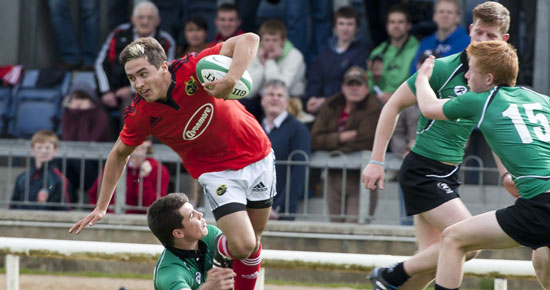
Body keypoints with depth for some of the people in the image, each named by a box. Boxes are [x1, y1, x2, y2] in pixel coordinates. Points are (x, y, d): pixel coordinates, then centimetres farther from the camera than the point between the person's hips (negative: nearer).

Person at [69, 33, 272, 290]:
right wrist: (101, 207, 1)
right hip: (217, 171, -1)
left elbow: (249, 40, -29)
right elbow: (119, 154, 0)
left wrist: (230, 79, -45)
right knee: (241, 245, -17)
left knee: (253, 243, 11)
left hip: (257, 156, 1)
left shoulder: (192, 68, -26)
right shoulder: (139, 115, -19)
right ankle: (221, 255, 20)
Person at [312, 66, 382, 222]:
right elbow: (315, 140, -1)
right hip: (335, 177, 5)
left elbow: (364, 143, -18)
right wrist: (341, 137, -15)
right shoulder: (331, 106, 8)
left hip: (361, 177, -5)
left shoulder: (374, 108, -8)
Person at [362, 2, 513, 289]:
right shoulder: (443, 68, -12)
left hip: (449, 175, 7)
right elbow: (393, 106, -6)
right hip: (422, 170, -7)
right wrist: (376, 160, -8)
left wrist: (507, 173, 8)